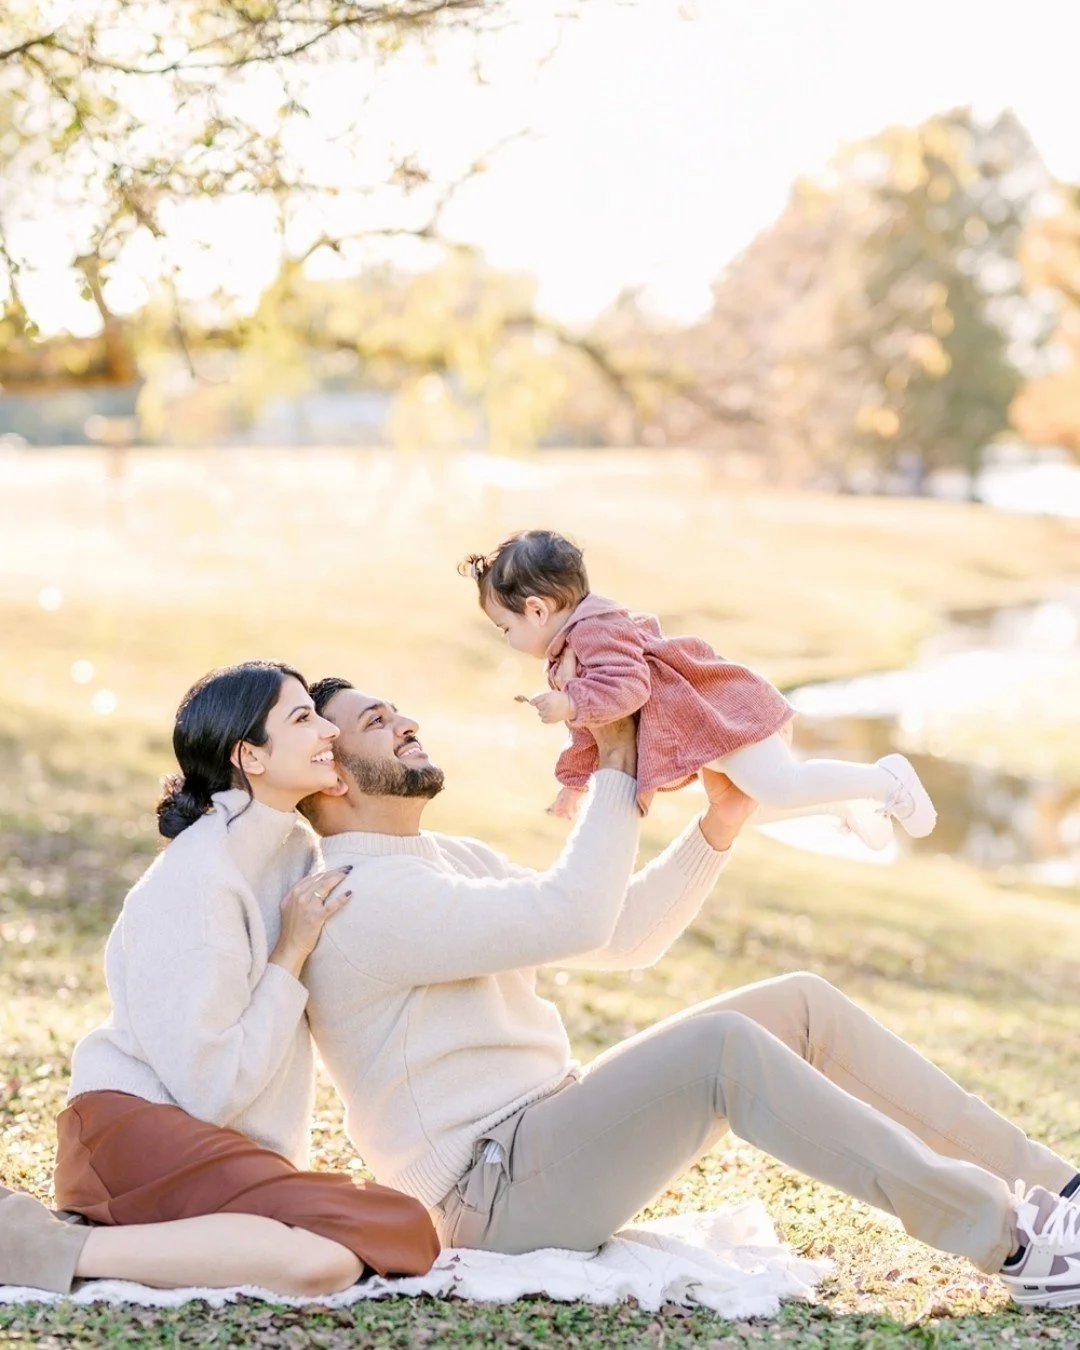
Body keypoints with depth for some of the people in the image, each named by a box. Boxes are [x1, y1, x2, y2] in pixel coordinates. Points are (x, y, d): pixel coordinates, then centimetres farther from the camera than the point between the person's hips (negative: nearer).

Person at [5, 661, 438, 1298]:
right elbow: (211, 1088, -16)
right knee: (324, 1256, -31)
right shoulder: (200, 876, -16)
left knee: (409, 1234, -10)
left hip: (225, 1144, 9)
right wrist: (293, 952, -11)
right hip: (135, 1124, -9)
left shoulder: (297, 849, 10)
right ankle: (53, 1249, -20)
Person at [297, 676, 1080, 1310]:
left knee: (802, 1006, -2)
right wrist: (617, 770, -12)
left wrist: (720, 824, 6)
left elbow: (625, 936, 18)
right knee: (722, 1045, -30)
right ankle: (1009, 1239, -25)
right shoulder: (359, 899, -16)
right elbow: (573, 917, -24)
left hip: (553, 1125, 10)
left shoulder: (448, 858, 17)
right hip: (494, 1187, -10)